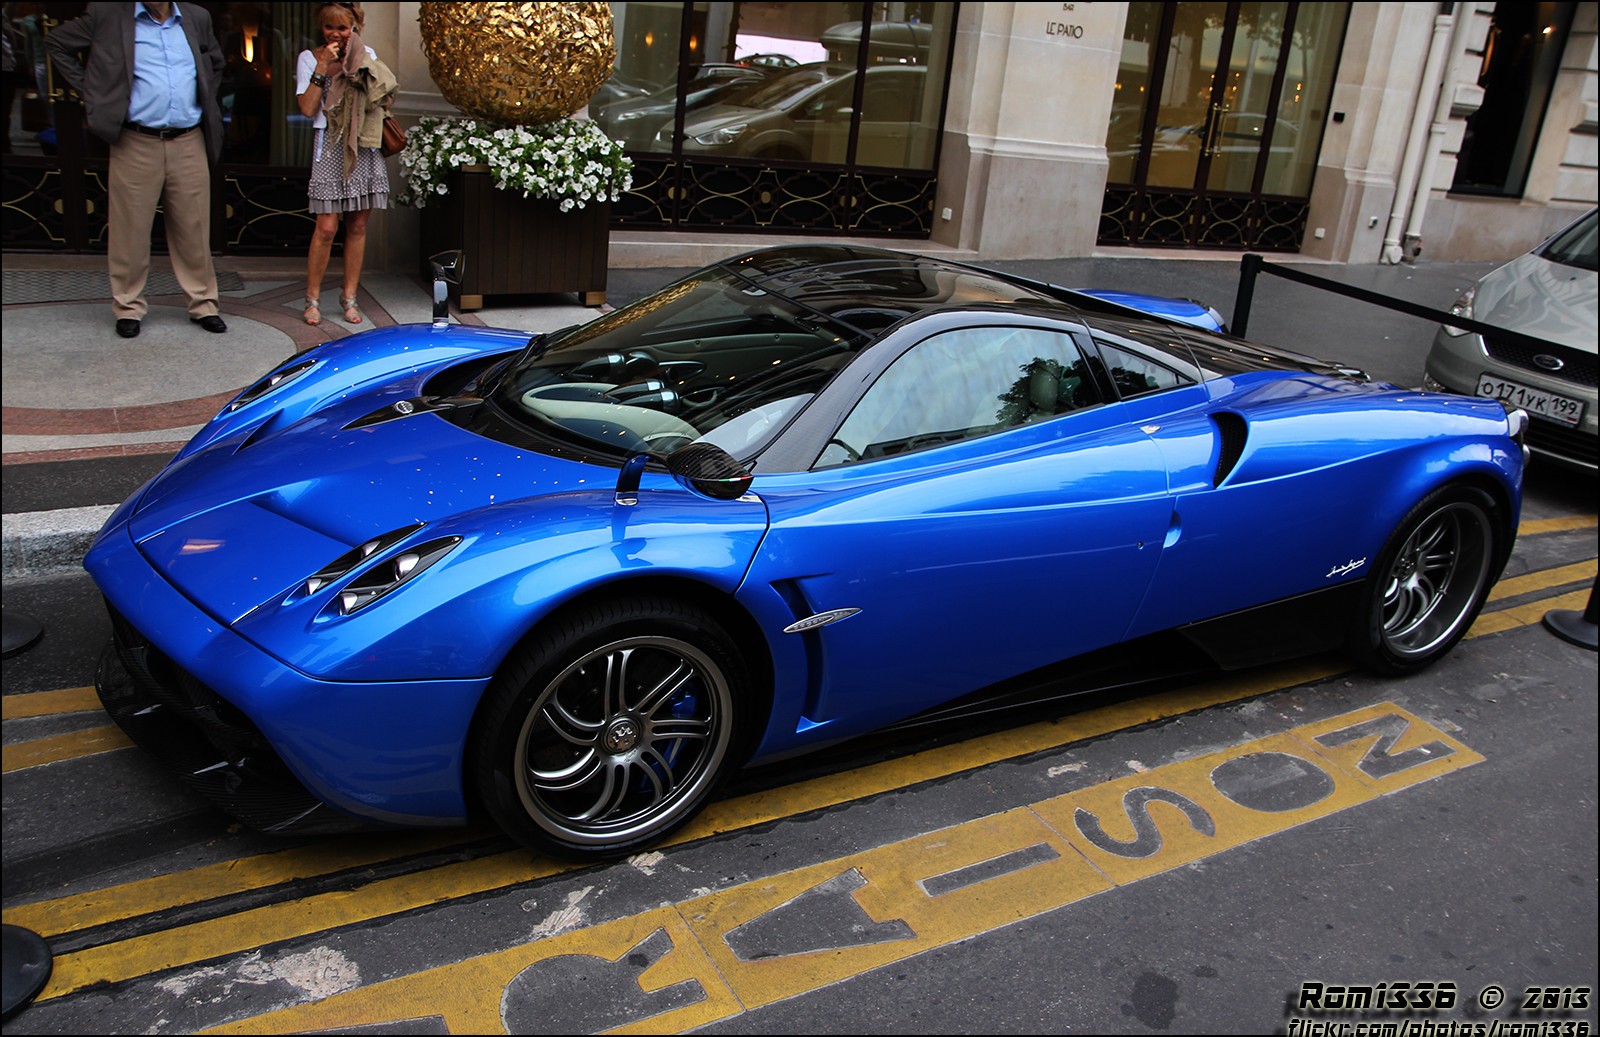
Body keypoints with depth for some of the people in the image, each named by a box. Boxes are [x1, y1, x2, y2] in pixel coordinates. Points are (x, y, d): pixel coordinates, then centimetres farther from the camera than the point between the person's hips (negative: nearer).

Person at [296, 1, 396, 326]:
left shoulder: (367, 55, 10)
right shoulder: (310, 58, 3)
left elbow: (383, 98, 12)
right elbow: (307, 109, -8)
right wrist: (323, 66, -12)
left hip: (364, 147, 3)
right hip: (331, 147, -3)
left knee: (358, 226, 5)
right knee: (326, 227, -8)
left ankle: (349, 296, 14)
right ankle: (313, 299, 4)